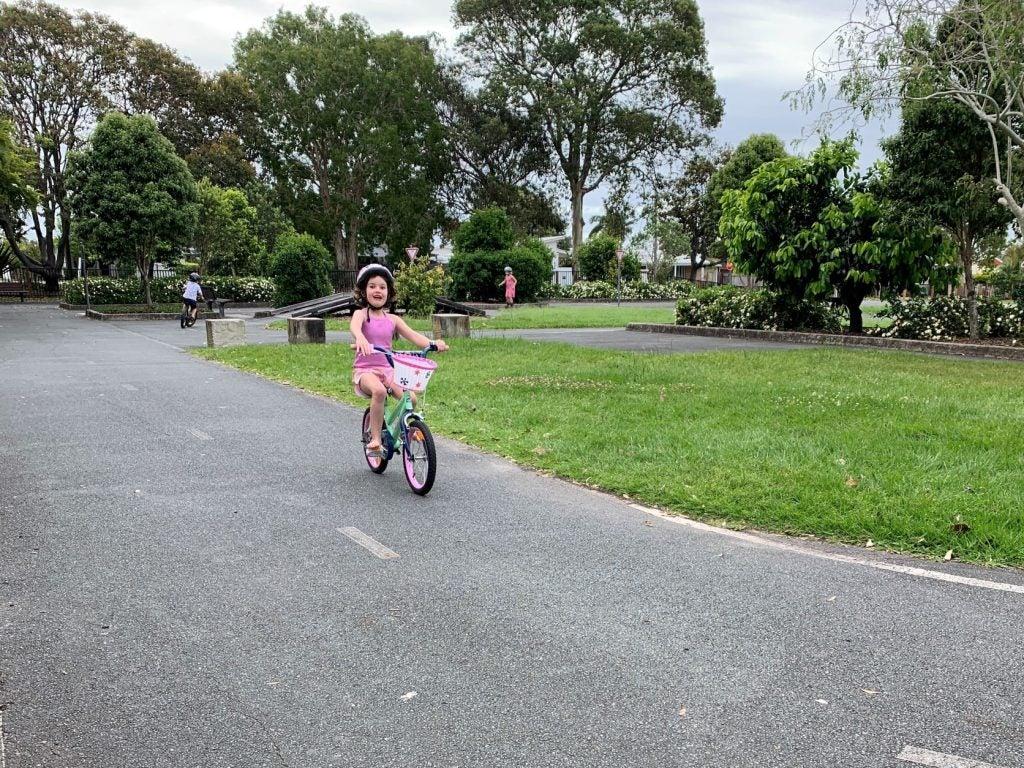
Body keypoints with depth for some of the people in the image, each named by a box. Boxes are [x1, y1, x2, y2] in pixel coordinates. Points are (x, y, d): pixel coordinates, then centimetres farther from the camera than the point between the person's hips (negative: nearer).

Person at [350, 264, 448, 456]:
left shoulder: (393, 319, 10)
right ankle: (375, 439, -26)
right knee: (379, 391, -37)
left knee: (410, 398, -20)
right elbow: (354, 326, -26)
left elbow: (413, 336, 0)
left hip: (388, 370, 4)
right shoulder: (361, 314, -2)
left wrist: (433, 343, -21)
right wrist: (360, 338, -52)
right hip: (365, 370, -4)